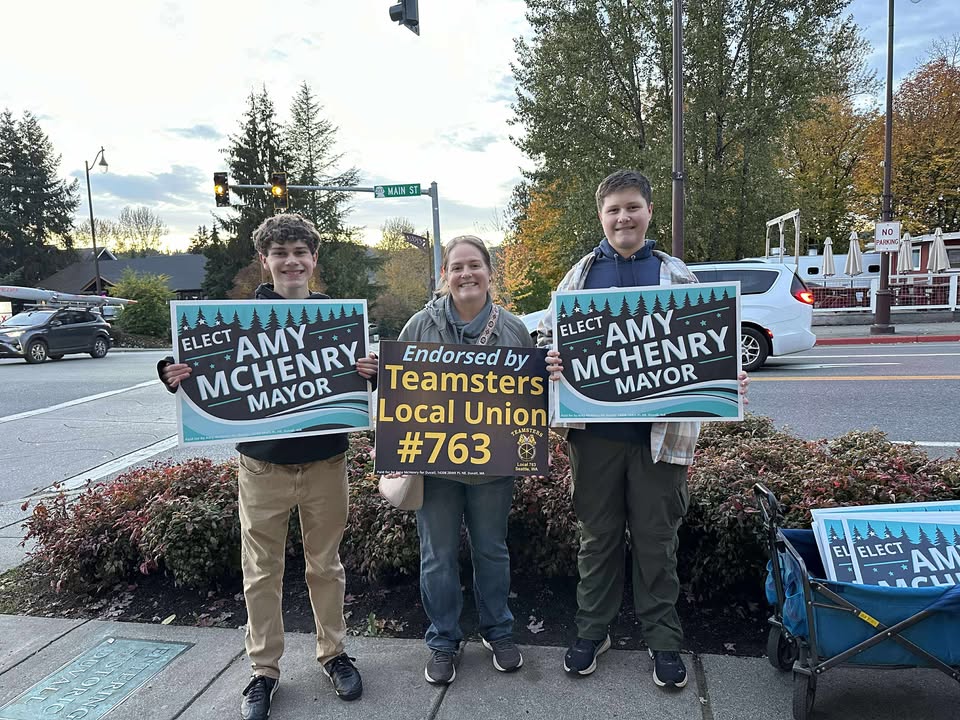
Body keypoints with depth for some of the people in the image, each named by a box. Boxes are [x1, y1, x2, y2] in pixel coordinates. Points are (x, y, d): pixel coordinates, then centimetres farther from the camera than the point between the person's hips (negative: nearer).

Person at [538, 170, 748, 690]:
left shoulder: (675, 275, 5)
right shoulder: (582, 274, 6)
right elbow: (546, 332, 8)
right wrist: (549, 361, -14)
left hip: (660, 431, 0)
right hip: (595, 428, 1)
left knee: (657, 539, 11)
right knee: (598, 535, 13)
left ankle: (663, 639, 28)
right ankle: (592, 631, 30)